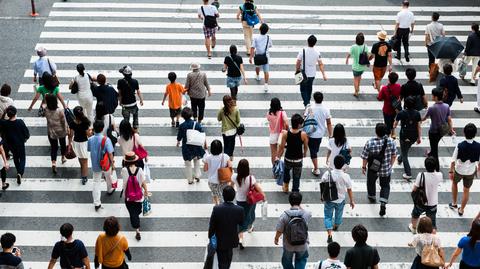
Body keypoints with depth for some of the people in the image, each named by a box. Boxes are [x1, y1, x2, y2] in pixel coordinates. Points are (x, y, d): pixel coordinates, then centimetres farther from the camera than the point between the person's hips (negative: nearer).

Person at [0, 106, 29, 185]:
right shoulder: (20, 122, -27)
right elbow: (26, 133, -16)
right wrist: (25, 138, 5)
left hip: (10, 144, 2)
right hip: (20, 144, -2)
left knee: (15, 157, 28)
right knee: (22, 158, 17)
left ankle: (18, 171, 44)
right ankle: (20, 172, -5)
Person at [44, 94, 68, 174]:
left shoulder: (46, 111, -20)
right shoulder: (60, 111, -25)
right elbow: (64, 122, -16)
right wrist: (66, 129, 2)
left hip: (51, 132, 1)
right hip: (60, 131, -1)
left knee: (53, 147, 11)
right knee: (63, 143, 26)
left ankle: (53, 163, -4)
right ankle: (63, 157, 46)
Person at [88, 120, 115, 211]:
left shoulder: (90, 139, -13)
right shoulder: (106, 140, -24)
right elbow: (110, 153, -20)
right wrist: (113, 164, -8)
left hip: (95, 165, 2)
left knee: (96, 182, 10)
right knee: (108, 177, 28)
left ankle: (96, 203, 6)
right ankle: (110, 190, 56)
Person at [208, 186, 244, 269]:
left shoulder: (216, 209, -29)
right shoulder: (239, 210, -25)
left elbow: (211, 226, -17)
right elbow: (241, 222, -6)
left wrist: (210, 237, 0)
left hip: (220, 240, -2)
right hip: (232, 239, 3)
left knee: (222, 260, 18)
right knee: (229, 254, 33)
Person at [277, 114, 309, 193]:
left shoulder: (285, 133, -18)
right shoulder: (303, 134, -21)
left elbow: (282, 147, -10)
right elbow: (306, 147, -5)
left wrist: (278, 156, 6)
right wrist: (304, 153, 18)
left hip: (288, 159, 2)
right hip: (298, 160, -2)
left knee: (286, 170, 33)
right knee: (296, 178, 13)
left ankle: (286, 187, 48)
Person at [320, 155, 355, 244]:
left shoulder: (327, 174, -20)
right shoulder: (346, 176, -22)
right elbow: (349, 190, -10)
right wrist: (351, 201, 5)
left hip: (329, 200, -1)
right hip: (340, 200, 1)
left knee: (328, 217, 13)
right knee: (338, 215, 27)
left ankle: (329, 235, -1)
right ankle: (335, 226, 54)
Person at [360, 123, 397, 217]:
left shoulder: (370, 142, -23)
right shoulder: (391, 142, -17)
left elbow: (365, 157, -13)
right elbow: (394, 155, -4)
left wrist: (364, 167, 4)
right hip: (386, 170, 1)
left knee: (371, 182, 28)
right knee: (385, 186, 18)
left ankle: (372, 197, 51)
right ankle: (383, 203, 0)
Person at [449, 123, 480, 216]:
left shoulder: (460, 146, -26)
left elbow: (453, 160, -19)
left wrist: (451, 171, -6)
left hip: (459, 171, -1)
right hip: (470, 172, 1)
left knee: (454, 183, 31)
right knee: (466, 190, 21)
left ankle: (454, 203, 41)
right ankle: (461, 209, 34)